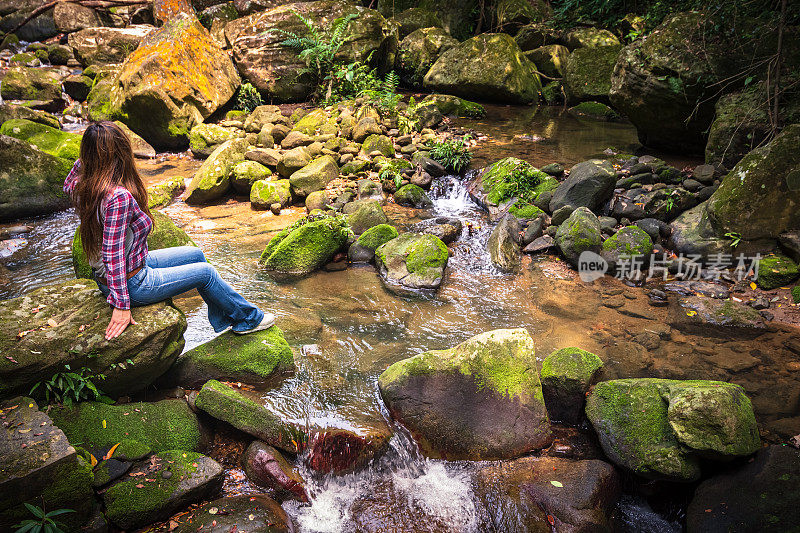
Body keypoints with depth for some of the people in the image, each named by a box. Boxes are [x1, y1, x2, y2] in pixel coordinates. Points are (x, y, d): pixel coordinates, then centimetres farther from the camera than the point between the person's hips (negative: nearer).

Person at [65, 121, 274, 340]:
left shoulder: (81, 185, -6)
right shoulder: (118, 197, -33)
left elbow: (67, 185, 22)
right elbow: (113, 255, -30)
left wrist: (83, 160, 5)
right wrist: (121, 306, -24)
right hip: (132, 285, -9)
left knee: (195, 254, 19)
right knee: (206, 272, 6)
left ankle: (223, 321, 33)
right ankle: (249, 319, 29)